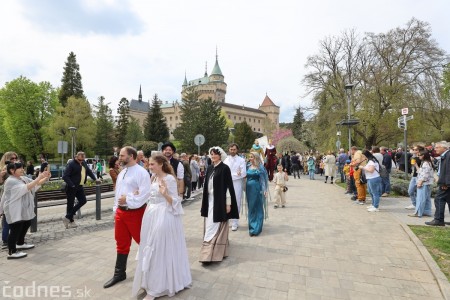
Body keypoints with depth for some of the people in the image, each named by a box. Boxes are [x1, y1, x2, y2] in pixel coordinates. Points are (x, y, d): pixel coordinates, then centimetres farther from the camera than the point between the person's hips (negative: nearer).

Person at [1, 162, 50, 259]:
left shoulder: (23, 178, 5)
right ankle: (12, 252, 6)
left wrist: (46, 178, -12)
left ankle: (20, 244, 41)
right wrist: (39, 178, -38)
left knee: (26, 224, 23)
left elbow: (36, 184, 6)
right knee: (15, 230, -5)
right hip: (15, 211, -10)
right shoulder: (10, 181, -20)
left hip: (24, 209, 10)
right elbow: (25, 188, -34)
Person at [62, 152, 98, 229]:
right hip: (72, 188, -8)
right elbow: (65, 176, -19)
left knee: (83, 201, 5)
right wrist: (71, 185, -25)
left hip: (79, 186, 8)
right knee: (70, 204, 3)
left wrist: (95, 179, 10)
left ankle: (68, 217, 18)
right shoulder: (71, 164, -15)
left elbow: (89, 171, 19)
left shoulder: (83, 163, 8)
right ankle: (71, 221, 16)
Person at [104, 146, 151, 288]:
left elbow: (145, 194, -22)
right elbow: (118, 191, 17)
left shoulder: (141, 172, -15)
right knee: (121, 244, 18)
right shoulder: (122, 172, 12)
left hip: (135, 212, -8)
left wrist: (128, 200, -19)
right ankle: (119, 273, 35)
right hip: (120, 212, 8)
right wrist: (116, 209, 15)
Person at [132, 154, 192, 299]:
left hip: (164, 216, -8)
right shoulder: (153, 178, 9)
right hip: (151, 215, 8)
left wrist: (165, 194, -29)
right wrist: (146, 213, 14)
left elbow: (175, 201, -14)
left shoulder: (169, 179, -14)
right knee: (150, 250, 16)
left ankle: (156, 288, 15)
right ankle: (152, 283, 34)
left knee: (160, 250, 0)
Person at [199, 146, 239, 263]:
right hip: (210, 201, 7)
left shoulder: (225, 168, -10)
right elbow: (207, 185, 13)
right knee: (209, 226, 13)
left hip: (220, 201, -6)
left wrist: (228, 203, -14)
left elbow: (228, 186, -12)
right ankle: (210, 251, 28)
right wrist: (204, 202, 13)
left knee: (216, 227, -3)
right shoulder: (209, 168, 9)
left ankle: (212, 254, 4)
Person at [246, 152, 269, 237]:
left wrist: (264, 190, -12)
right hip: (249, 188, 5)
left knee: (257, 208, -1)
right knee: (250, 208, 13)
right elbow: (245, 176, 12)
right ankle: (252, 226, 28)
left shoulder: (260, 167, -5)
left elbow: (264, 179, -6)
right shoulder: (248, 166, 8)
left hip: (257, 189, -5)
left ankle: (256, 229, 3)